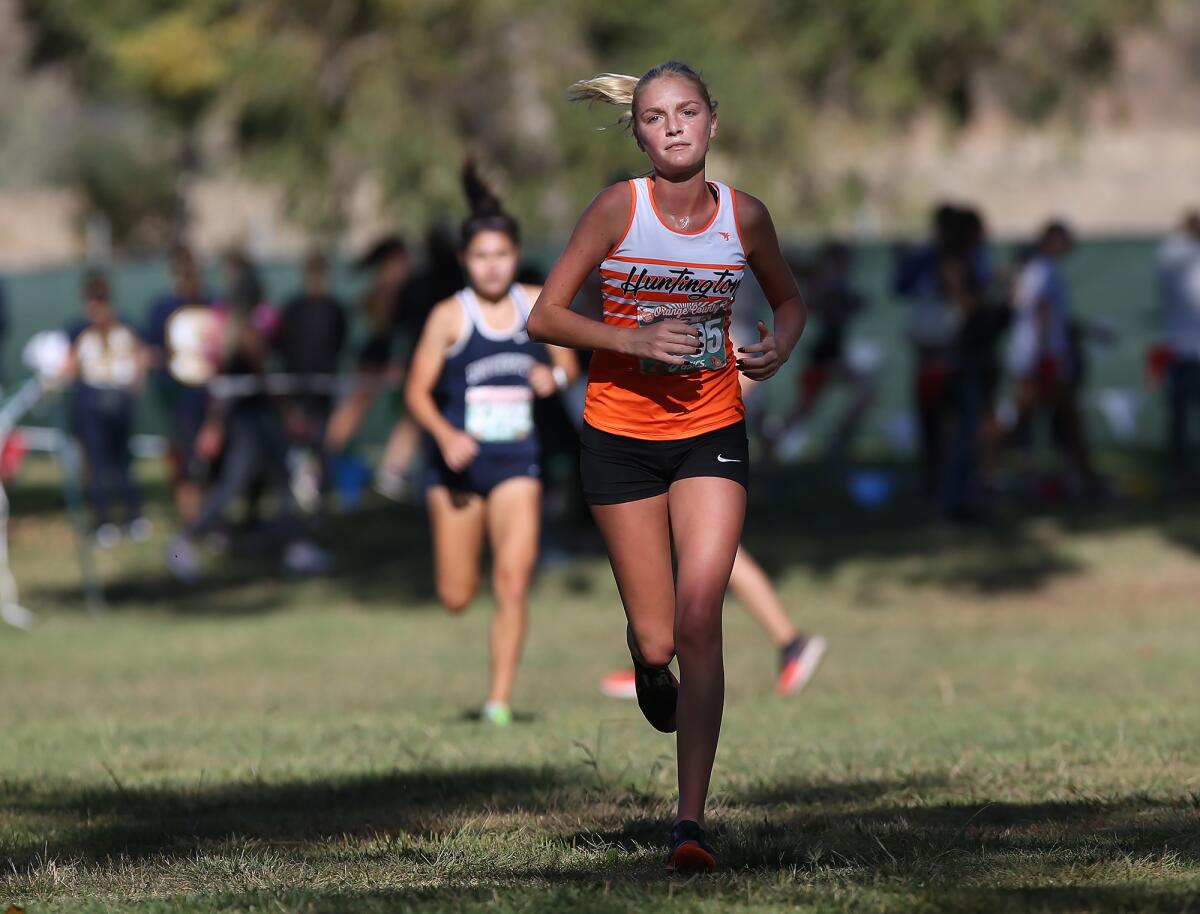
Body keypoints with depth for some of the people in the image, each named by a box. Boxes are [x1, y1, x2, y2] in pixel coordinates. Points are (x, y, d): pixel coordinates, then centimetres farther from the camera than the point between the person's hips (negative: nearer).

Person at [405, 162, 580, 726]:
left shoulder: (539, 305, 3)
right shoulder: (450, 316, -6)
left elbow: (569, 365, 16)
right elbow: (417, 392, -6)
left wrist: (555, 375, -9)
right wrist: (446, 435, -25)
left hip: (516, 462, 1)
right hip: (458, 461, -1)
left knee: (514, 581, -14)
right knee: (455, 599, 4)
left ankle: (500, 699, -8)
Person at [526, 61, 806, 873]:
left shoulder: (743, 215, -4)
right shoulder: (620, 208, -10)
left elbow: (790, 299, 15)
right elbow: (545, 317, -8)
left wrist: (780, 346, -7)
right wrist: (637, 339, -21)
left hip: (711, 433, 1)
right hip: (622, 432, -1)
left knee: (700, 616, -15)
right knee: (658, 641, 1)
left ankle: (692, 820, -12)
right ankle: (649, 668, 42)